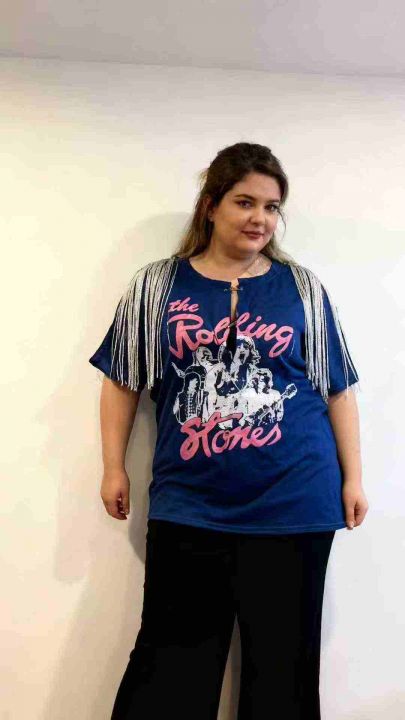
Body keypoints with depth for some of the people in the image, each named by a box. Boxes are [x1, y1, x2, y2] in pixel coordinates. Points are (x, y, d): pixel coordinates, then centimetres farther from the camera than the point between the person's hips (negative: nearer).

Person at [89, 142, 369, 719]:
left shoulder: (303, 288, 3)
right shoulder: (157, 284, 3)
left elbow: (338, 388, 6)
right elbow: (122, 379, 7)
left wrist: (353, 479, 4)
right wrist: (113, 467, 5)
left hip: (293, 506, 1)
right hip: (187, 506, 0)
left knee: (284, 661, 14)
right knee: (170, 657, 10)